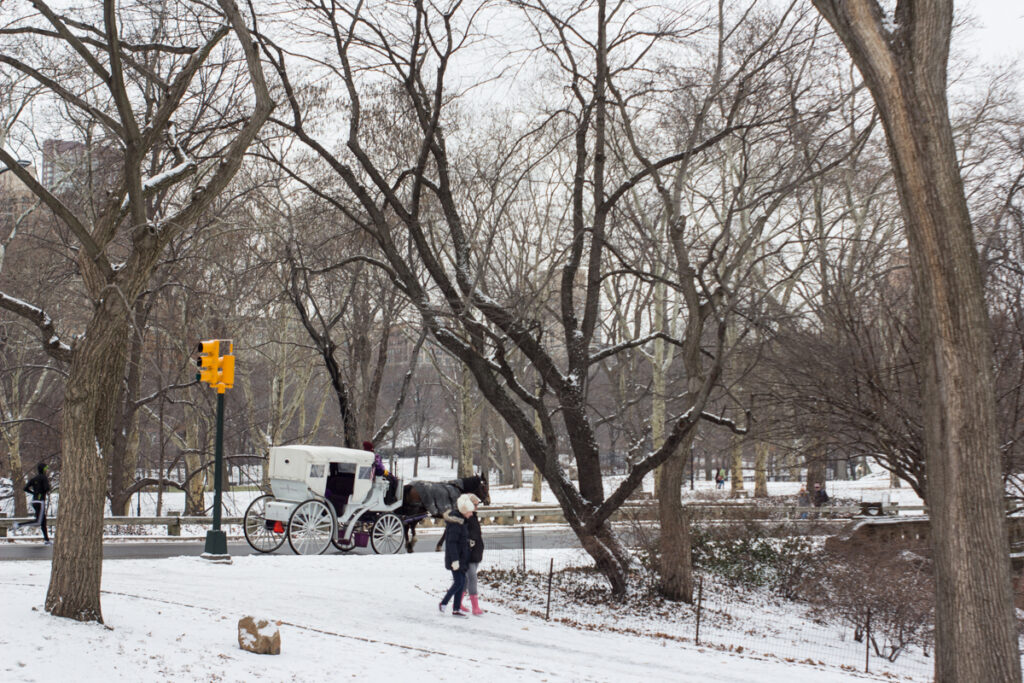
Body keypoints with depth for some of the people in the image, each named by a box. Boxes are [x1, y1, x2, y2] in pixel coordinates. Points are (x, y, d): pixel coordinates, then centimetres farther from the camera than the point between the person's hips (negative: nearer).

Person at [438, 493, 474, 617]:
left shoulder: (461, 522, 13)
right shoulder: (455, 524, -18)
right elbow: (452, 542, -23)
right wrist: (455, 560, -26)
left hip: (461, 559, 10)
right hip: (456, 559, -10)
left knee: (461, 583, 8)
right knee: (459, 582, -10)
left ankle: (456, 608, 12)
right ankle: (443, 603, 4)